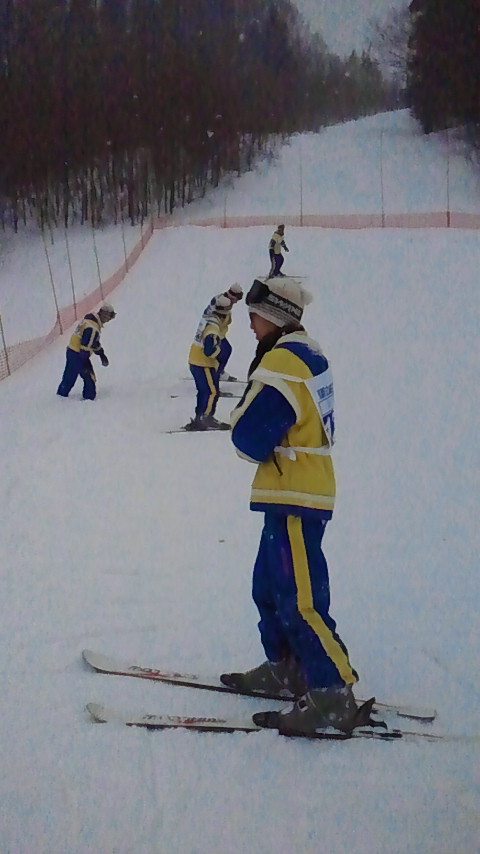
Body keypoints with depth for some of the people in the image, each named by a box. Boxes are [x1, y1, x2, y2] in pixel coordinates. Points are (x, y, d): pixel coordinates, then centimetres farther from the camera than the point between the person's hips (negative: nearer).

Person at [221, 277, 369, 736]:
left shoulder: (281, 362, -18)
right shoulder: (308, 354, 12)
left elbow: (250, 440, -20)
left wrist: (241, 413, 1)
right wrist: (255, 418, 2)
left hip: (294, 499, -10)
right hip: (305, 489, 10)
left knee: (299, 600, -9)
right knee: (269, 586, 20)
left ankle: (333, 697, -7)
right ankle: (284, 669, 31)